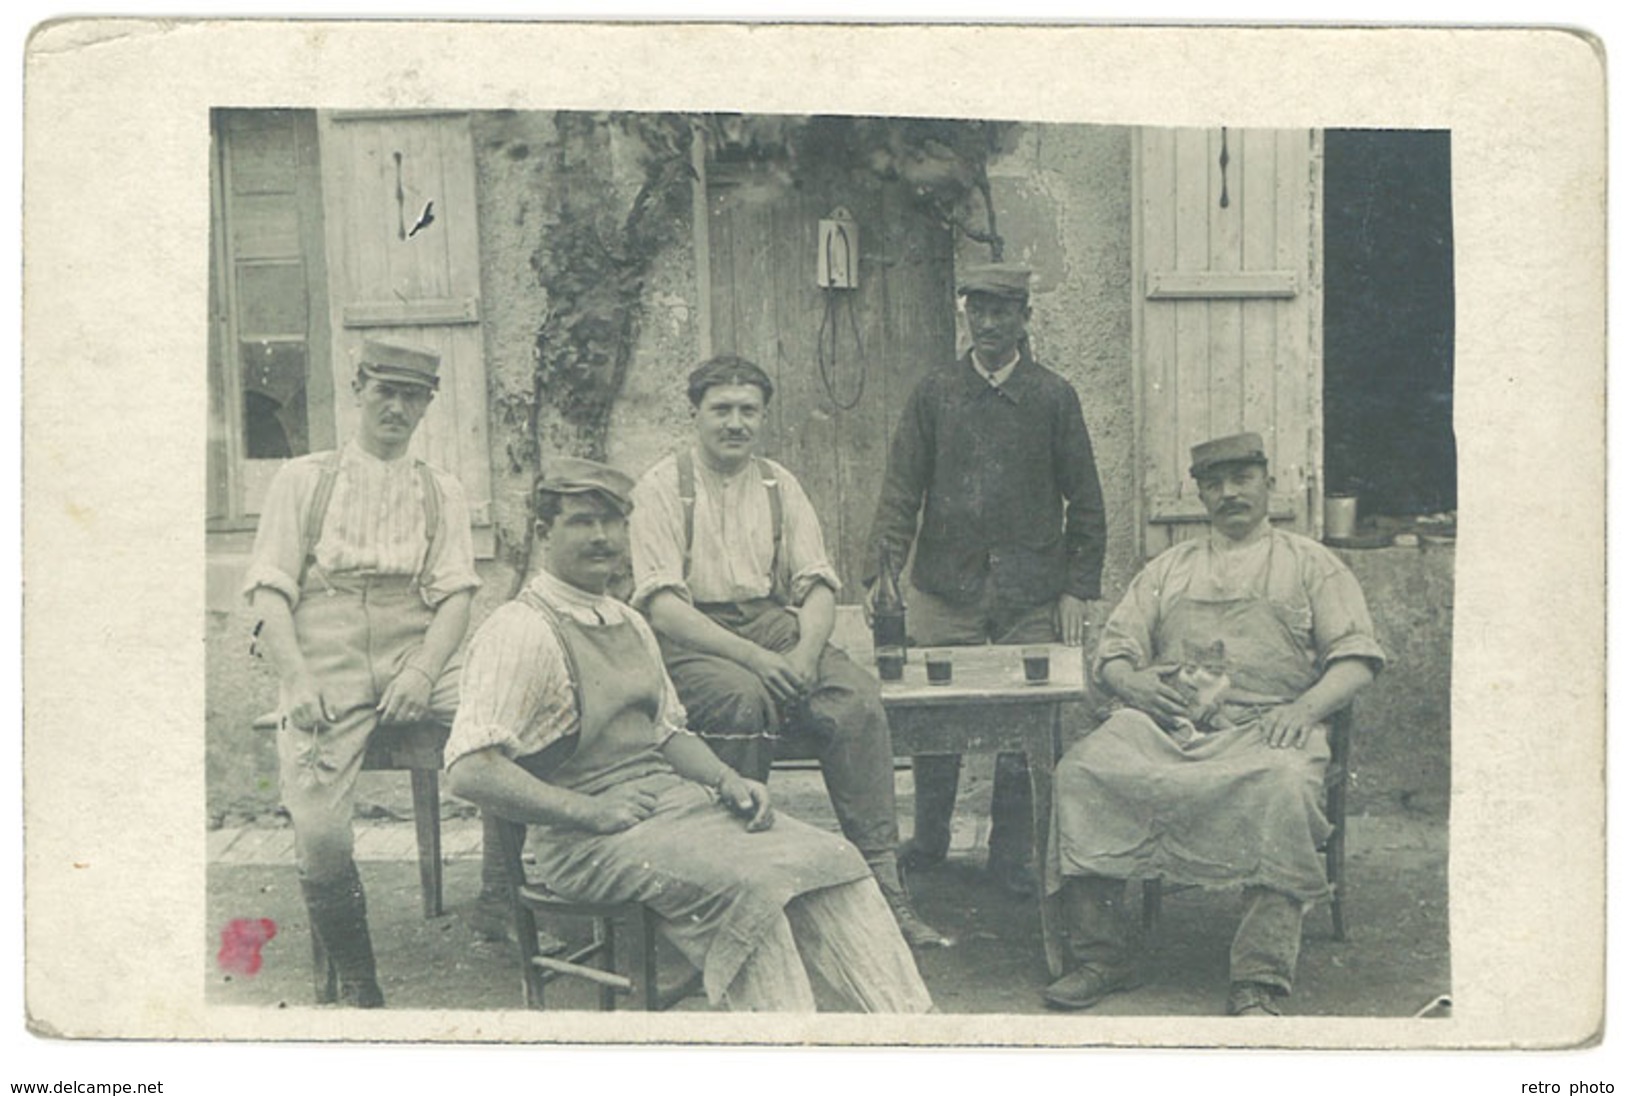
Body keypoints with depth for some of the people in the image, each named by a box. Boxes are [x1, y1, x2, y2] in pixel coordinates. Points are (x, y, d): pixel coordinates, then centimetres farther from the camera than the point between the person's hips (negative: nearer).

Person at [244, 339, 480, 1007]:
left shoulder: (441, 493, 18)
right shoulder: (303, 480, 14)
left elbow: (455, 593, 6)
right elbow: (270, 588, 5)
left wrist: (424, 672, -13)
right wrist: (297, 679, -11)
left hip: (416, 660, 2)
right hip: (327, 666, -1)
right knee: (319, 833, -21)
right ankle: (354, 980, 3)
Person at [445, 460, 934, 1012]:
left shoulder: (630, 624, 18)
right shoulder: (521, 633, -10)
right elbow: (470, 770, -19)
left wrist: (728, 781, 4)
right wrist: (590, 811, -21)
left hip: (676, 798, 8)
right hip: (589, 840, -8)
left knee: (832, 859, -10)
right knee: (746, 881, -30)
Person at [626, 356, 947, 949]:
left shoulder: (778, 485, 15)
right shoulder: (661, 488, 0)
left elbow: (817, 585, 9)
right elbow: (662, 606, -12)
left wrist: (805, 652, -13)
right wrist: (752, 657, -23)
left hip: (775, 624, 4)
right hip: (691, 641, -4)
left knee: (858, 697, -24)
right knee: (742, 698, -36)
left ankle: (882, 882, -25)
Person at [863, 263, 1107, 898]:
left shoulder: (1053, 398, 6)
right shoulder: (934, 394, 7)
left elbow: (1085, 503, 7)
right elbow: (902, 491, 5)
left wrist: (1077, 589, 1)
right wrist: (881, 571, -5)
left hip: (1031, 595, 0)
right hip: (945, 588, 1)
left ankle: (1012, 856, 17)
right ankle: (927, 842, 23)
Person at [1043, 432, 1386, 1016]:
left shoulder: (1310, 563, 20)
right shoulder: (1169, 568, 28)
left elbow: (1356, 658, 9)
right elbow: (1112, 651, 21)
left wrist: (1306, 707, -11)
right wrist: (1130, 680, -4)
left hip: (1263, 727, -2)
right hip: (1165, 722, 3)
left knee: (1282, 783, -38)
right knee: (1081, 770, -26)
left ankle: (1258, 984, -34)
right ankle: (1102, 957, -17)